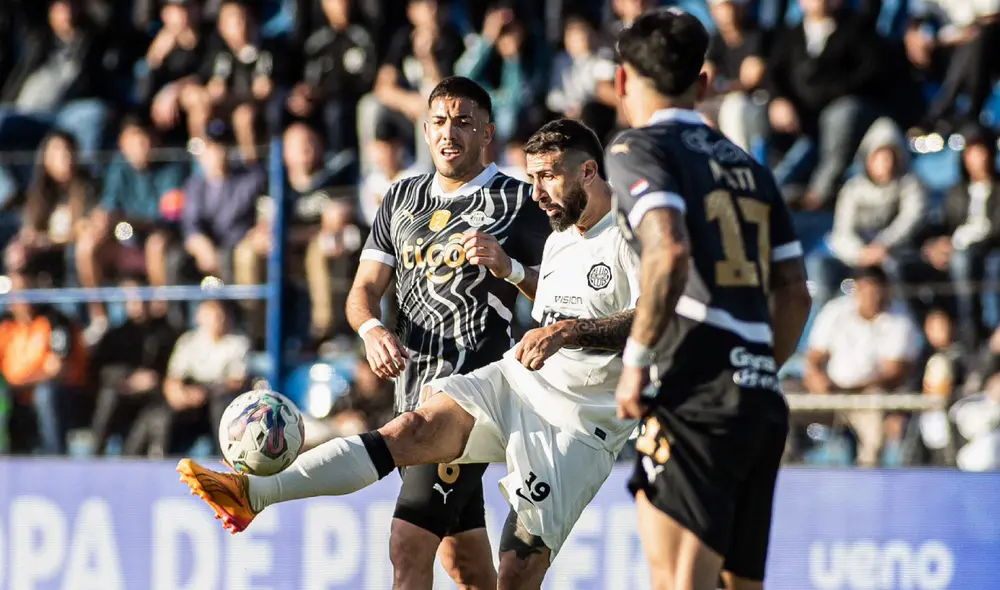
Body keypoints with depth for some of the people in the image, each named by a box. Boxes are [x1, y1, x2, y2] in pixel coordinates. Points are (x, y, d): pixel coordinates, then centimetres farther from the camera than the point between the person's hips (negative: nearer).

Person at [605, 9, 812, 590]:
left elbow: (669, 251, -18)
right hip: (762, 400, 7)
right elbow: (795, 295, 19)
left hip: (694, 396, -7)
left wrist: (637, 358, -10)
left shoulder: (638, 148, 0)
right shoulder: (749, 166, 21)